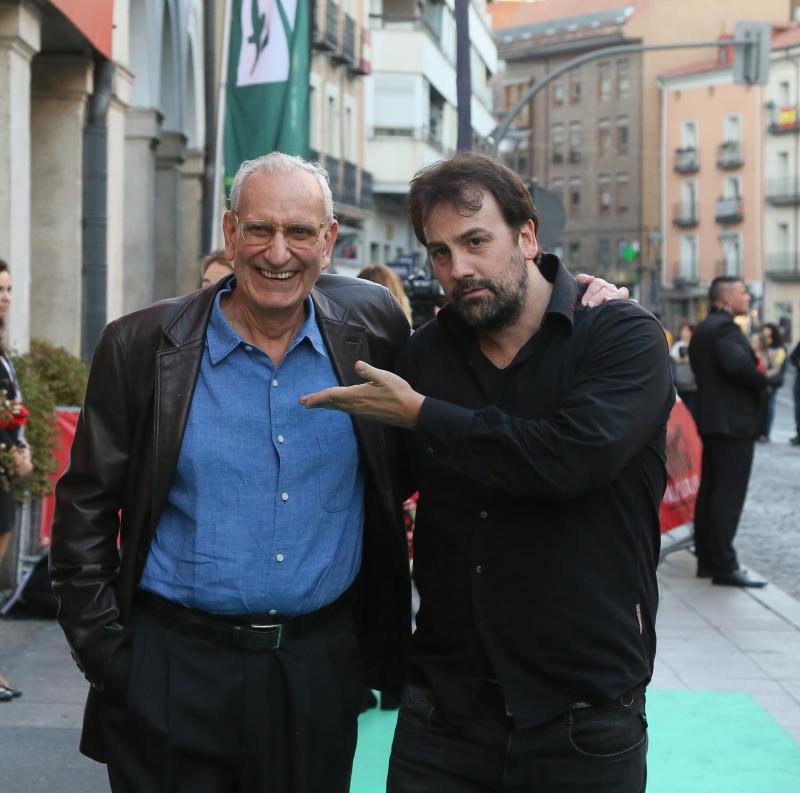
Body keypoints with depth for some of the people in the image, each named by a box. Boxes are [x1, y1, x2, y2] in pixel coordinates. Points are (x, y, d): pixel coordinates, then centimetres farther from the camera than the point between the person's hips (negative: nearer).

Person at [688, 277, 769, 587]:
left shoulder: (703, 329, 16)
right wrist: (762, 382, -13)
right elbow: (738, 362, -30)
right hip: (733, 421, -10)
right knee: (729, 494, -9)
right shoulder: (725, 327, -15)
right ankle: (724, 566, -9)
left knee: (709, 491, 12)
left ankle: (707, 559, 17)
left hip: (711, 419, 10)